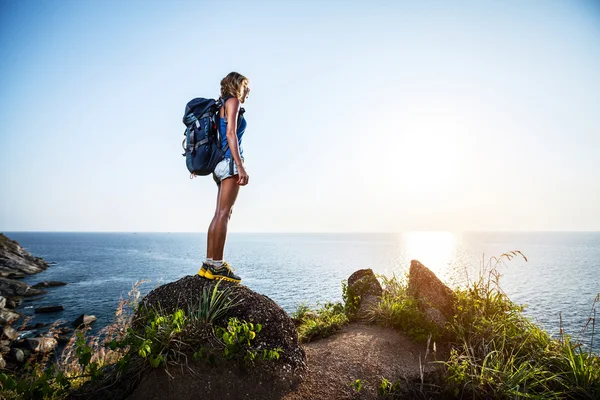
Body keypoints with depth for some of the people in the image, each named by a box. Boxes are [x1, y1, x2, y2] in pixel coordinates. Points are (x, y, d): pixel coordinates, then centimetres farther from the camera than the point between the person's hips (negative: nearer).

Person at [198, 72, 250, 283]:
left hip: (222, 163, 9)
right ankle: (217, 265, -9)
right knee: (223, 213, -11)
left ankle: (209, 264, 8)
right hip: (230, 162, -9)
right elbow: (230, 134, -14)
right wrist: (240, 167, -21)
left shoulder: (223, 105, 26)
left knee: (220, 214, 6)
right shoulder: (233, 102, 0)